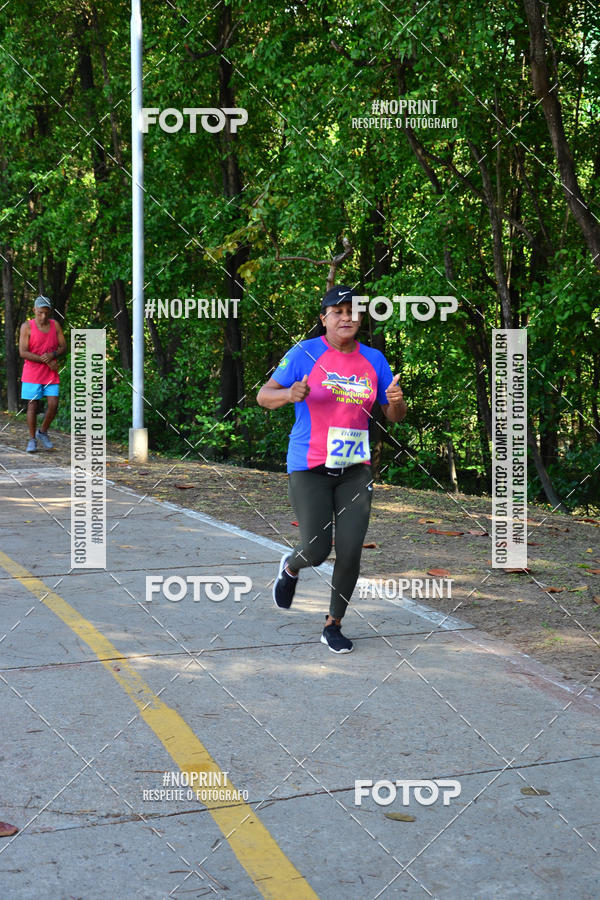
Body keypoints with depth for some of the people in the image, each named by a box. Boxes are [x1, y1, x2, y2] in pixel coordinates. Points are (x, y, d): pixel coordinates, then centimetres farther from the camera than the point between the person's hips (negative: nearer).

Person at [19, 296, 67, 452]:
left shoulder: (55, 325, 4)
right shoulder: (27, 327, -7)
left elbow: (63, 347, 5)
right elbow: (23, 352, -12)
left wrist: (53, 355, -17)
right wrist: (46, 361, -15)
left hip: (51, 375, 3)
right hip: (32, 374, -3)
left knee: (53, 404, -5)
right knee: (32, 406, -1)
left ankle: (43, 432, 18)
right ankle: (32, 440, 10)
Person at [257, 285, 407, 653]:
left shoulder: (374, 360, 4)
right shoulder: (305, 353, -6)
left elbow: (395, 417, 10)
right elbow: (264, 395, -5)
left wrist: (396, 401, -14)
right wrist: (290, 394, -27)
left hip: (355, 468, 3)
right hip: (309, 467, -3)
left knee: (351, 552, -2)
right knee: (317, 551, -6)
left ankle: (333, 625, 18)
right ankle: (291, 567, 32)